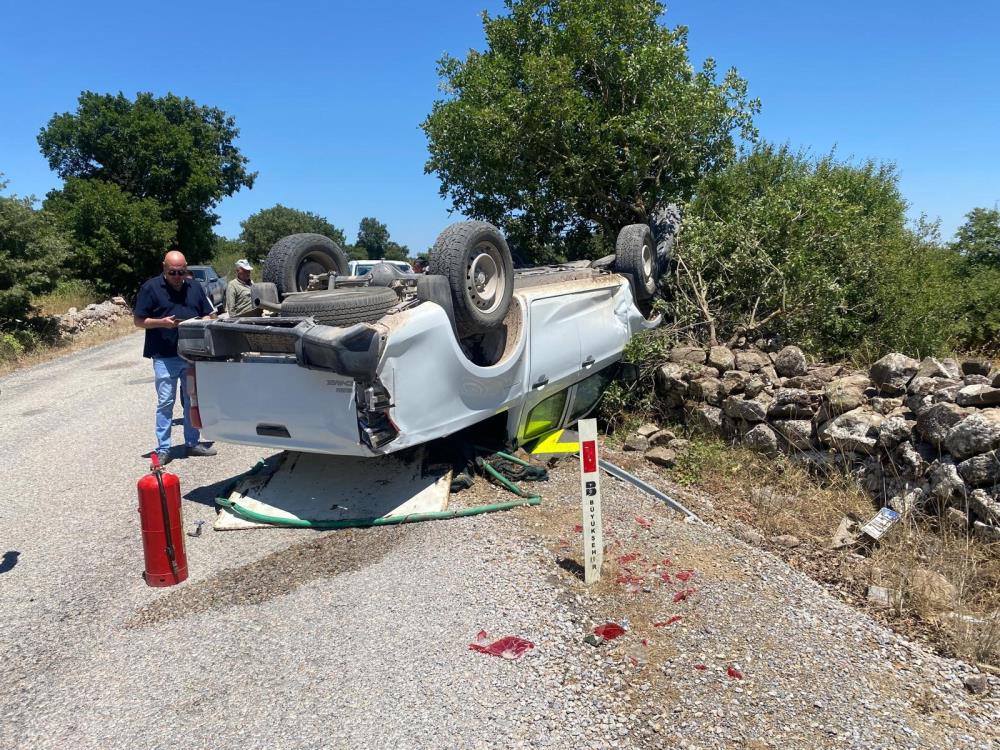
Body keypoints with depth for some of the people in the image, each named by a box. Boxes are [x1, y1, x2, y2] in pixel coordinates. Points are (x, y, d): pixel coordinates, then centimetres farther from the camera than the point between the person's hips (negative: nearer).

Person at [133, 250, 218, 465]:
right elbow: (138, 321, -2)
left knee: (193, 400, 12)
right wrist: (161, 322, -18)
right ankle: (163, 449, 8)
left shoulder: (195, 287, 9)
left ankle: (192, 443, 24)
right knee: (165, 403, 0)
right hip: (164, 357, -4)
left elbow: (211, 316, 14)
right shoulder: (151, 287, -3)